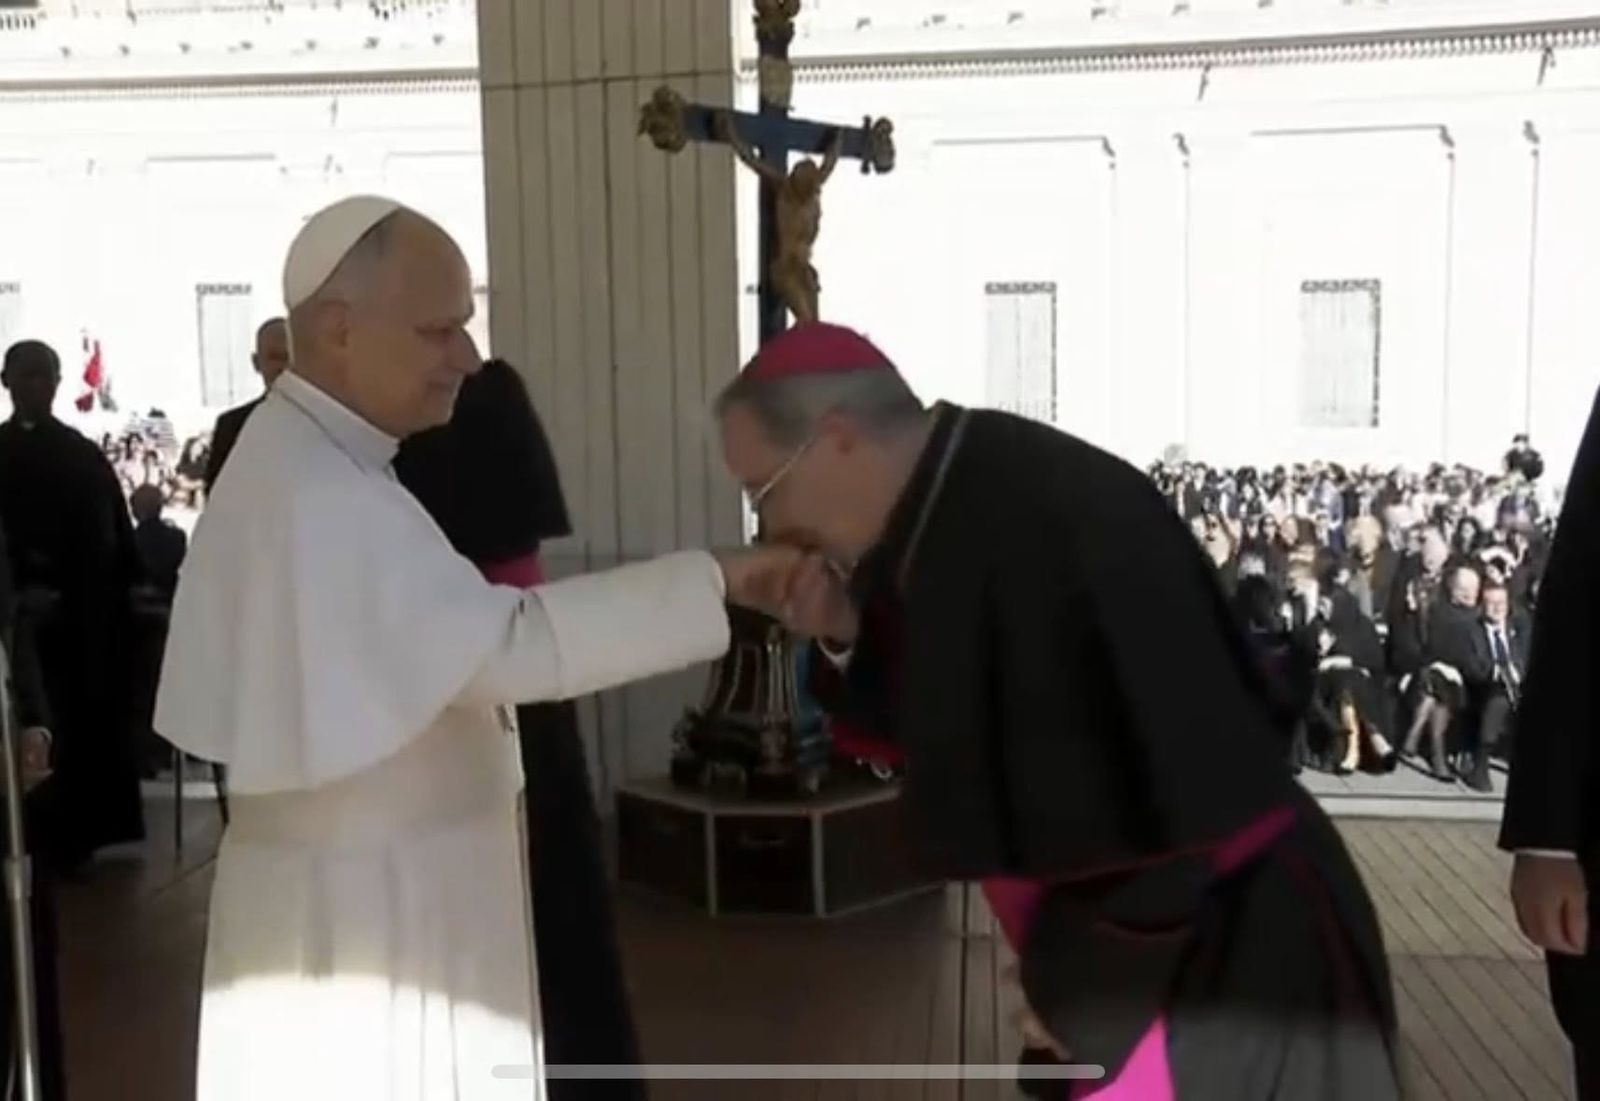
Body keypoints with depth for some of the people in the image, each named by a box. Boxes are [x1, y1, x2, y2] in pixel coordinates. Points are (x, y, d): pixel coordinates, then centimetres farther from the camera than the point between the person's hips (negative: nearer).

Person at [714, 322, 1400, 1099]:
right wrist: (848, 641, -6)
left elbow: (1181, 777, -27)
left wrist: (1086, 985, -14)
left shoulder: (1050, 519, -27)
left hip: (1223, 964, -8)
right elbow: (966, 735, 11)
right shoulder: (953, 512, 2)